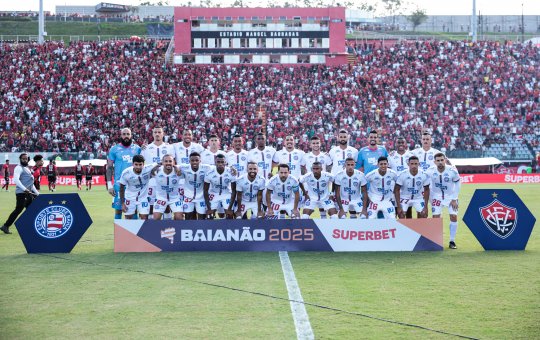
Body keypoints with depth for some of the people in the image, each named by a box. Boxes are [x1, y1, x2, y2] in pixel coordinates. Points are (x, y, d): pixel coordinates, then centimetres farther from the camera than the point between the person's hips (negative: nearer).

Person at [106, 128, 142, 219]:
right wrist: (109, 184, -5)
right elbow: (109, 167, 2)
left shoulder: (137, 148, 9)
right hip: (119, 183, -2)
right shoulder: (114, 149, 2)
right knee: (118, 207, 0)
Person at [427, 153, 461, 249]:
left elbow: (457, 184, -7)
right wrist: (431, 199, -4)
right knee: (436, 217, -9)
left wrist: (454, 199, -8)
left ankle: (452, 241, 3)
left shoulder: (452, 171, -23)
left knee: (454, 216, -10)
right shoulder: (431, 172, -20)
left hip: (450, 196, 0)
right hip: (437, 196, 0)